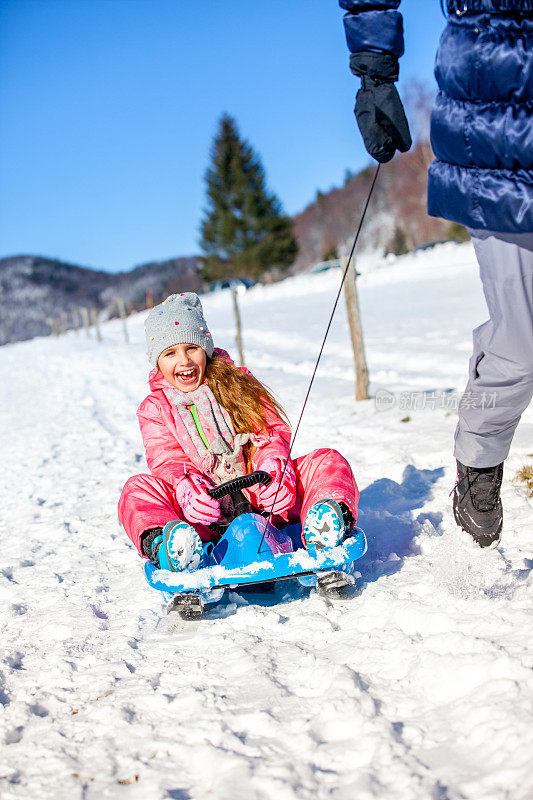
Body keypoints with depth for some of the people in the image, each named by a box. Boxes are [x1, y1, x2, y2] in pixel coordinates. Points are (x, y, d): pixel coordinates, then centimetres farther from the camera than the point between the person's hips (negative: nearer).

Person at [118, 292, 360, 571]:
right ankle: (159, 544, -55)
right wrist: (187, 486, -30)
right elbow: (166, 459, -5)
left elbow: (271, 430, 3)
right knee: (138, 489, -26)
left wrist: (272, 465, -22)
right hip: (208, 509, -1)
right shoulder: (154, 408, 9)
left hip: (262, 498, 1)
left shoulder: (237, 383, 11)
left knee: (327, 461, -19)